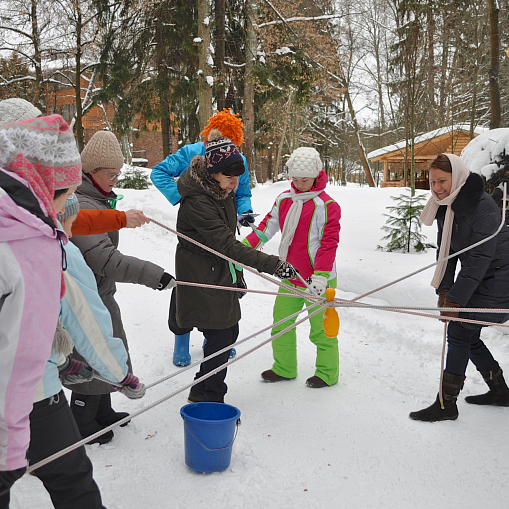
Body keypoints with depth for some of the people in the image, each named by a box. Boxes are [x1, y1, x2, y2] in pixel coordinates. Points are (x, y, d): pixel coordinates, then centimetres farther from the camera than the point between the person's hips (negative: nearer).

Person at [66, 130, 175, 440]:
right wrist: (154, 275, -32)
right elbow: (106, 260, -32)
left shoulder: (97, 200, 9)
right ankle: (83, 424, 22)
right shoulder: (80, 206, -26)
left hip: (99, 291, 11)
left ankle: (102, 413, 39)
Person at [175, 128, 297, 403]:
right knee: (220, 337, -6)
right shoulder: (197, 201, -27)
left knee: (230, 332, 14)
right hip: (200, 275, -9)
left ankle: (200, 391, 30)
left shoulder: (224, 190, 1)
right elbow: (227, 245, -33)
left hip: (220, 271, 9)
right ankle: (211, 401, 12)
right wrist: (274, 264, -37)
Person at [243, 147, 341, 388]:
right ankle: (284, 368, 32)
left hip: (316, 280, -6)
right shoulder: (284, 199, 6)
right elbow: (267, 227, 9)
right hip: (290, 277, 6)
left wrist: (320, 276, -26)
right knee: (280, 321, 13)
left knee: (321, 328, 6)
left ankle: (327, 373, 25)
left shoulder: (326, 205, -12)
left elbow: (329, 243, -16)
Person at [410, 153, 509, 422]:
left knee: (459, 333, -9)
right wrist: (444, 288, -4)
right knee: (467, 335, 12)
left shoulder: (482, 207, -25)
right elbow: (446, 249, 5)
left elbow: (479, 258, -27)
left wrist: (456, 299, -26)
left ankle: (446, 404, -1)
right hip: (476, 278, 9)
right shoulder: (445, 206, 1)